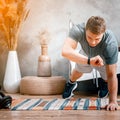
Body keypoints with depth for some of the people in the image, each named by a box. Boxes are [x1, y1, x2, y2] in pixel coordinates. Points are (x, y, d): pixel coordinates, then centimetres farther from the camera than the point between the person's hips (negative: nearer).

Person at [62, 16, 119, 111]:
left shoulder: (110, 43, -46)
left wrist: (113, 101, -36)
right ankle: (71, 84, 55)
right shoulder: (78, 30, -45)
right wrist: (89, 61, -72)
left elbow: (111, 75, -39)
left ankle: (105, 84, 41)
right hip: (86, 55, 1)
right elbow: (65, 51, -61)